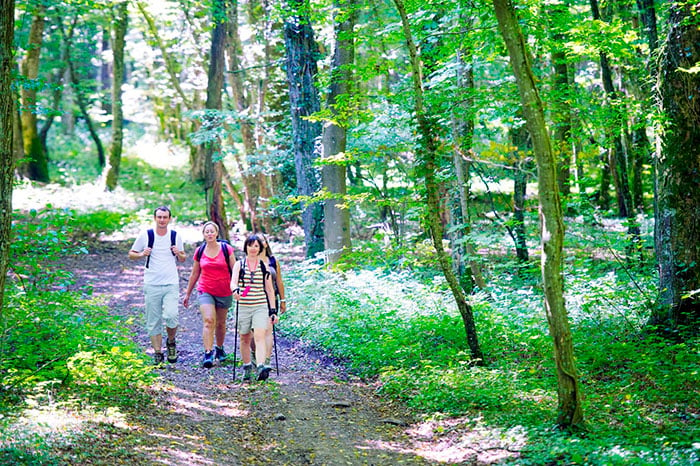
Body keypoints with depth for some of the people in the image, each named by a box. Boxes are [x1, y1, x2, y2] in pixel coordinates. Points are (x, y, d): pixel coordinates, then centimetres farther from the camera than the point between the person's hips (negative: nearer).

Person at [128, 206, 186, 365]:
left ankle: (171, 342, 11)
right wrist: (142, 254, -12)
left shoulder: (175, 236, 7)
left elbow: (183, 259, 17)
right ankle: (157, 352, 13)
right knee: (153, 321, 2)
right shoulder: (146, 235, 2)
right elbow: (131, 254, 9)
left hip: (171, 284, 0)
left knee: (171, 316, -16)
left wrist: (179, 254, -6)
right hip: (152, 285, 0)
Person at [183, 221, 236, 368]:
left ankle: (219, 348, 34)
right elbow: (194, 274, 13)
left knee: (221, 323, 12)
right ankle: (208, 353, -20)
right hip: (205, 291, 0)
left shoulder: (226, 249, -3)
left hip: (224, 292, 0)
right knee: (208, 321, -17)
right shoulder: (199, 252, 3)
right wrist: (187, 294, 17)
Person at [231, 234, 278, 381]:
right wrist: (235, 290, -34)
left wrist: (273, 310, 7)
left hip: (261, 307, -1)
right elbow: (233, 282, -9)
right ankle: (247, 368, 25)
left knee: (259, 336, -17)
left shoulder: (264, 266, 7)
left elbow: (269, 289, 11)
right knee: (245, 339, 10)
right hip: (243, 306, 1)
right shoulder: (239, 264, 4)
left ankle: (261, 367, -30)